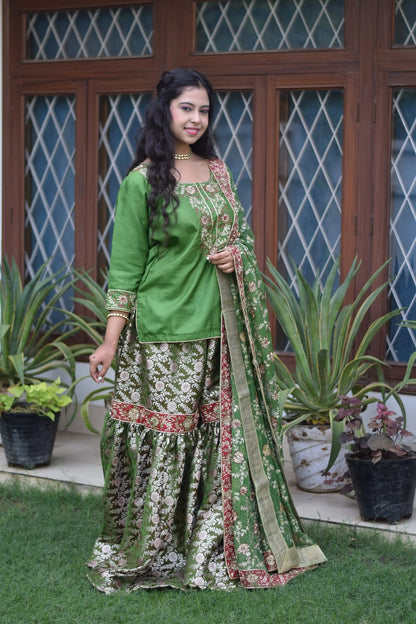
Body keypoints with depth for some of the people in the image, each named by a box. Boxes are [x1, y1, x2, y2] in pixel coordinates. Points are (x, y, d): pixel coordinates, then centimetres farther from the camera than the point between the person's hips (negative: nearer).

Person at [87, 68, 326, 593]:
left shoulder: (218, 172, 12)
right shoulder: (142, 180, -5)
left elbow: (240, 233, 23)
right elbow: (125, 268, -5)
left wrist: (239, 253, -2)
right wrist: (111, 341, -10)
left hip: (218, 333, 6)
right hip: (163, 335, -5)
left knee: (220, 439, 9)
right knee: (162, 440, -2)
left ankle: (212, 549, 22)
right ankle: (145, 555, 13)